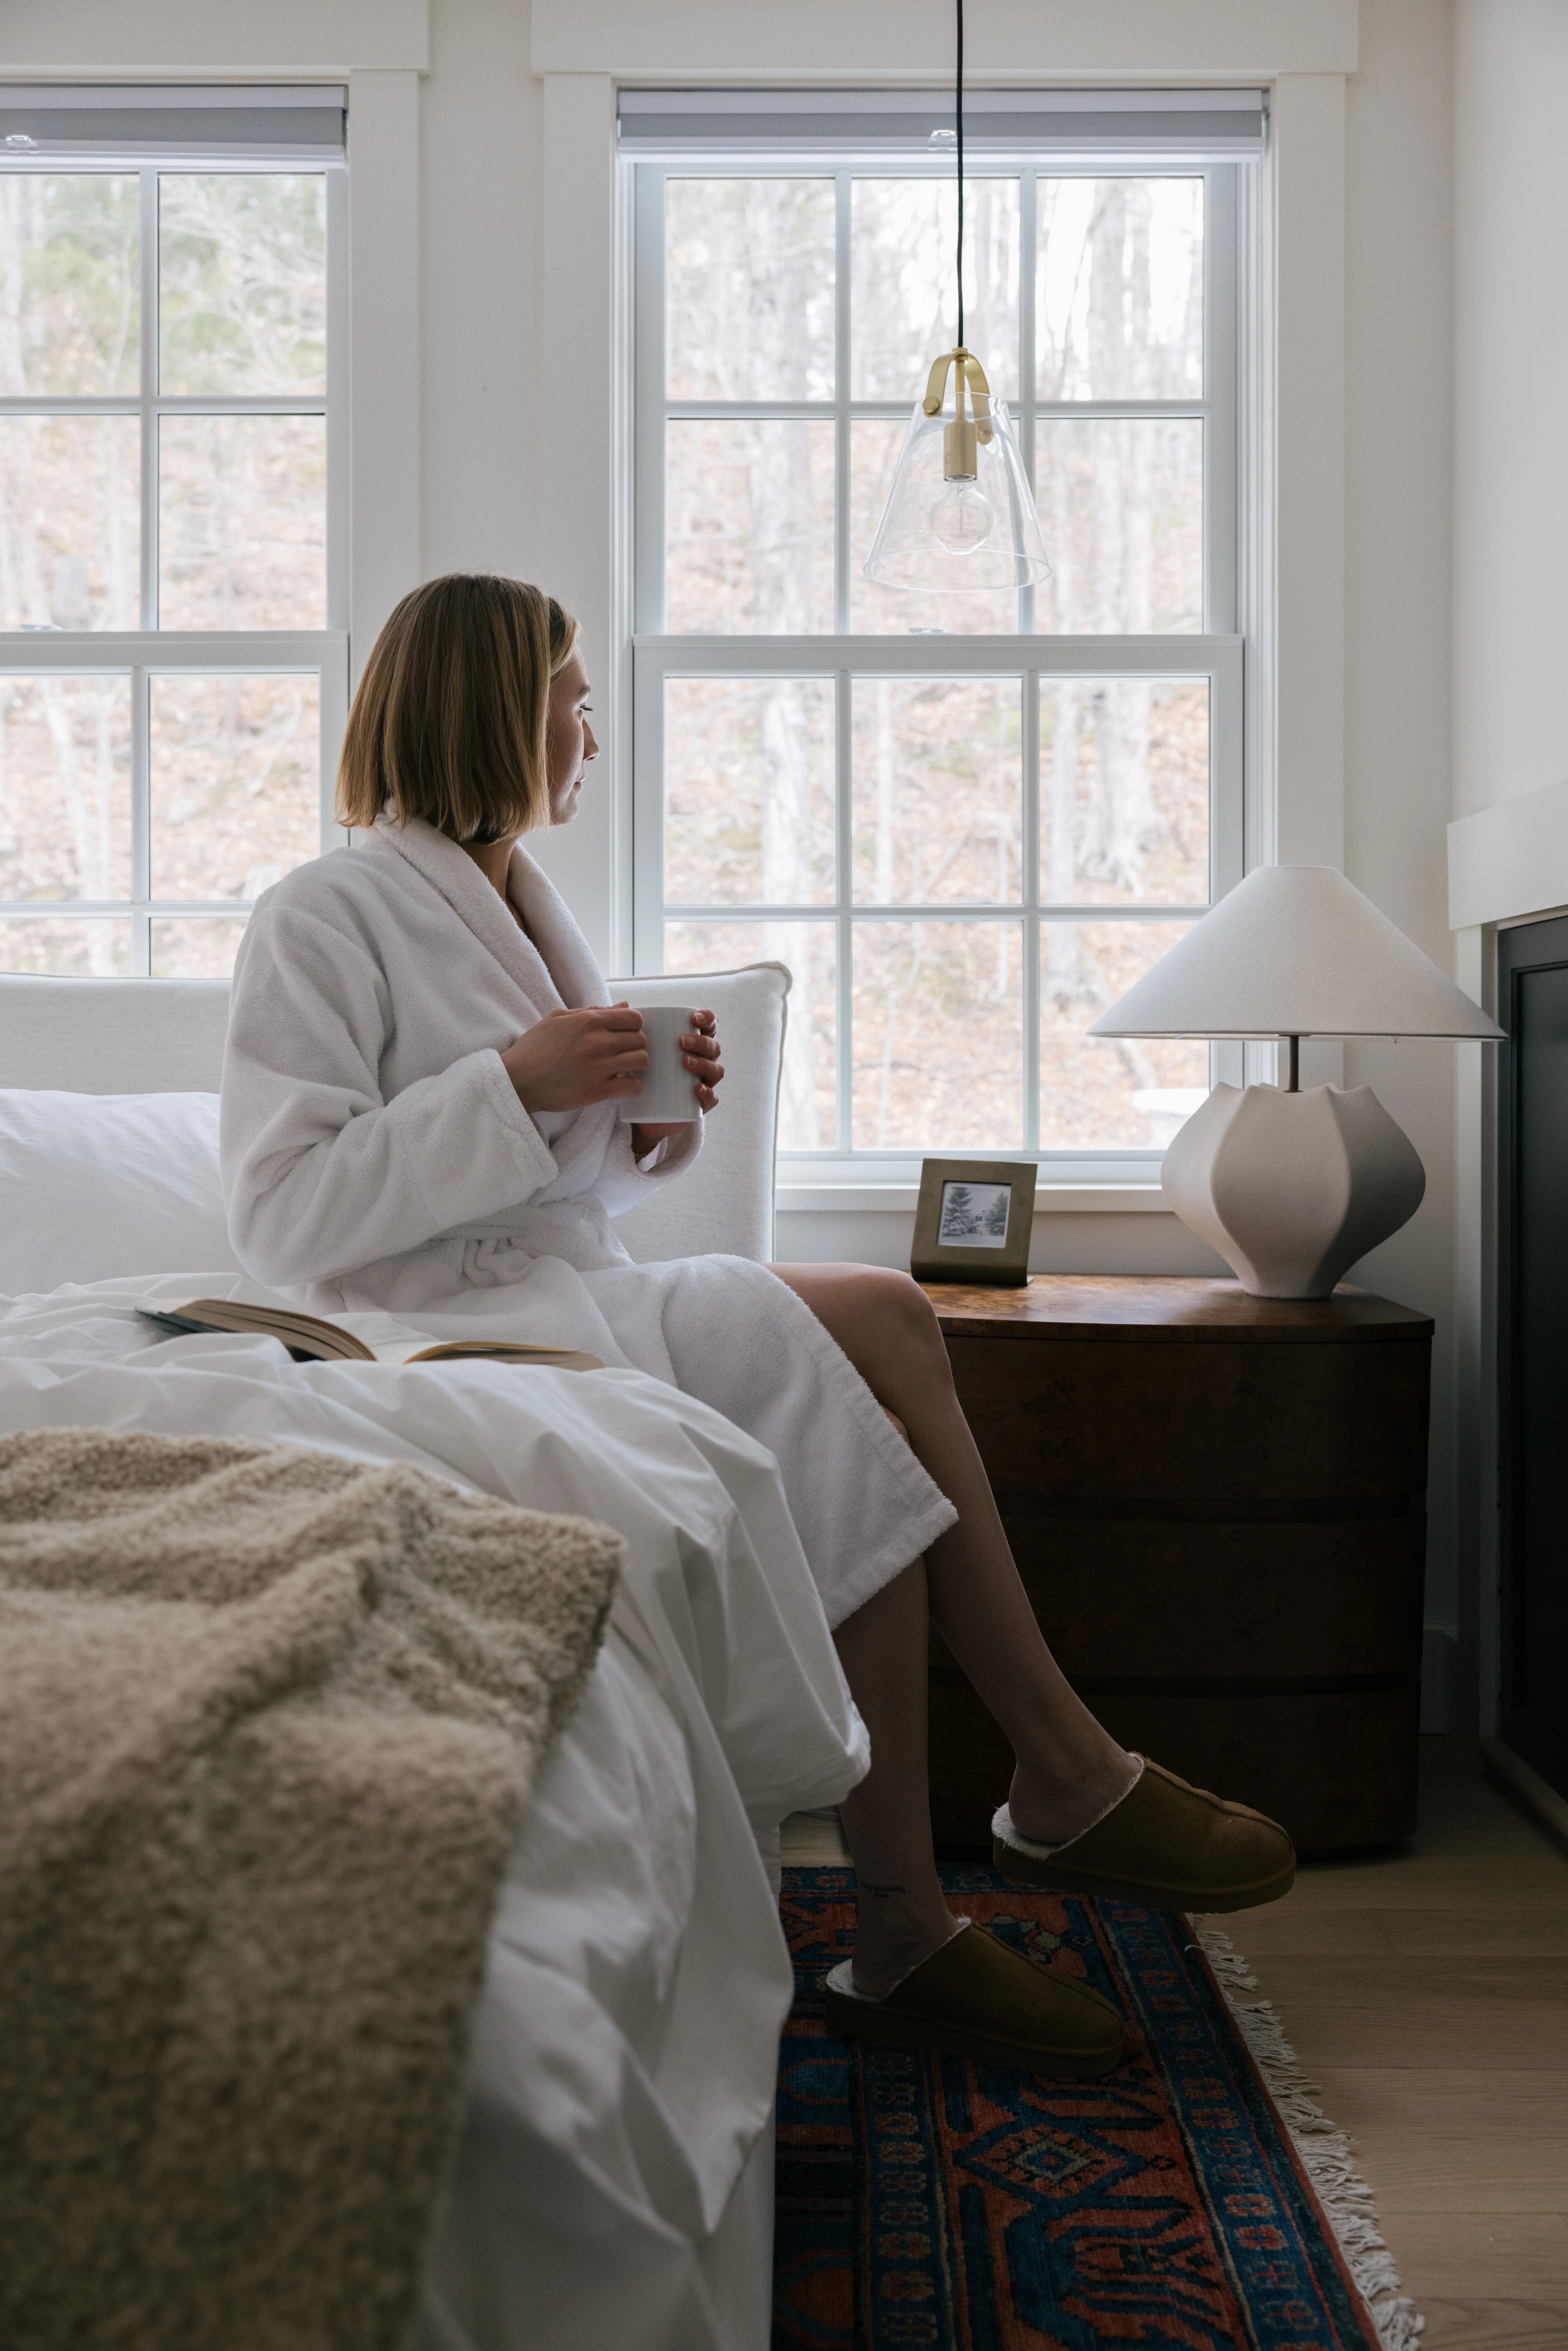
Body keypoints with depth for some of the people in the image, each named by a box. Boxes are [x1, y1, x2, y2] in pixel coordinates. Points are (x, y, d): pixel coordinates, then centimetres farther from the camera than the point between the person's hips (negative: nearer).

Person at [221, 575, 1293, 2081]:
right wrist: (513, 1083, -20)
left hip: (568, 1305, 8)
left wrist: (658, 1113, 1)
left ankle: (906, 1933, -14)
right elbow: (282, 1221, -15)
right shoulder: (324, 918, -6)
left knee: (857, 1446, -19)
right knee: (875, 1332, -22)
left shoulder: (516, 902, 20)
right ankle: (1073, 1786, -9)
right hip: (447, 1334, -8)